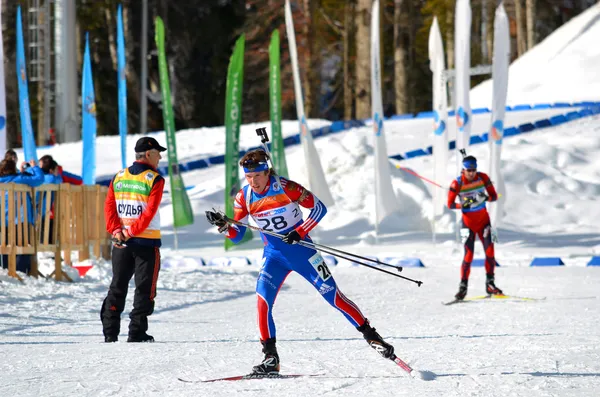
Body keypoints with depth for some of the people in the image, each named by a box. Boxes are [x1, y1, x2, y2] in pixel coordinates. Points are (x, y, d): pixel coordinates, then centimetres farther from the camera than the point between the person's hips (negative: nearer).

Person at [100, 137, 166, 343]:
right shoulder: (155, 180, -9)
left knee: (117, 287, 12)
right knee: (144, 289, 2)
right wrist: (132, 231, -17)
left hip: (121, 242, 5)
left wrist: (116, 231, -8)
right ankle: (137, 332, -2)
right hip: (147, 242, -5)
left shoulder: (118, 177, 8)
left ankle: (110, 331, 9)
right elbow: (150, 211, -18)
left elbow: (109, 206, 0)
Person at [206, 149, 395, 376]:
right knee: (263, 299, -17)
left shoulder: (285, 187, -18)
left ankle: (371, 337, 8)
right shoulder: (244, 198, -6)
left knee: (331, 294, -3)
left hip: (301, 250, -3)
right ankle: (271, 358, -10)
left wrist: (301, 232, -22)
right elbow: (237, 235, -1)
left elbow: (319, 208, -11)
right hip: (273, 255, 3)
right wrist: (222, 225, -21)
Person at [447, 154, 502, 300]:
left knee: (490, 251, -6)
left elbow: (494, 196, -3)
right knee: (469, 255, -10)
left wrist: (485, 198, -25)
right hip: (468, 221, -2)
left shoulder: (483, 178, -8)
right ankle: (463, 286, 1)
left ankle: (490, 285, 5)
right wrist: (463, 204, -28)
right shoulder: (457, 183, -14)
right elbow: (450, 204, -9)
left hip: (483, 220, 3)